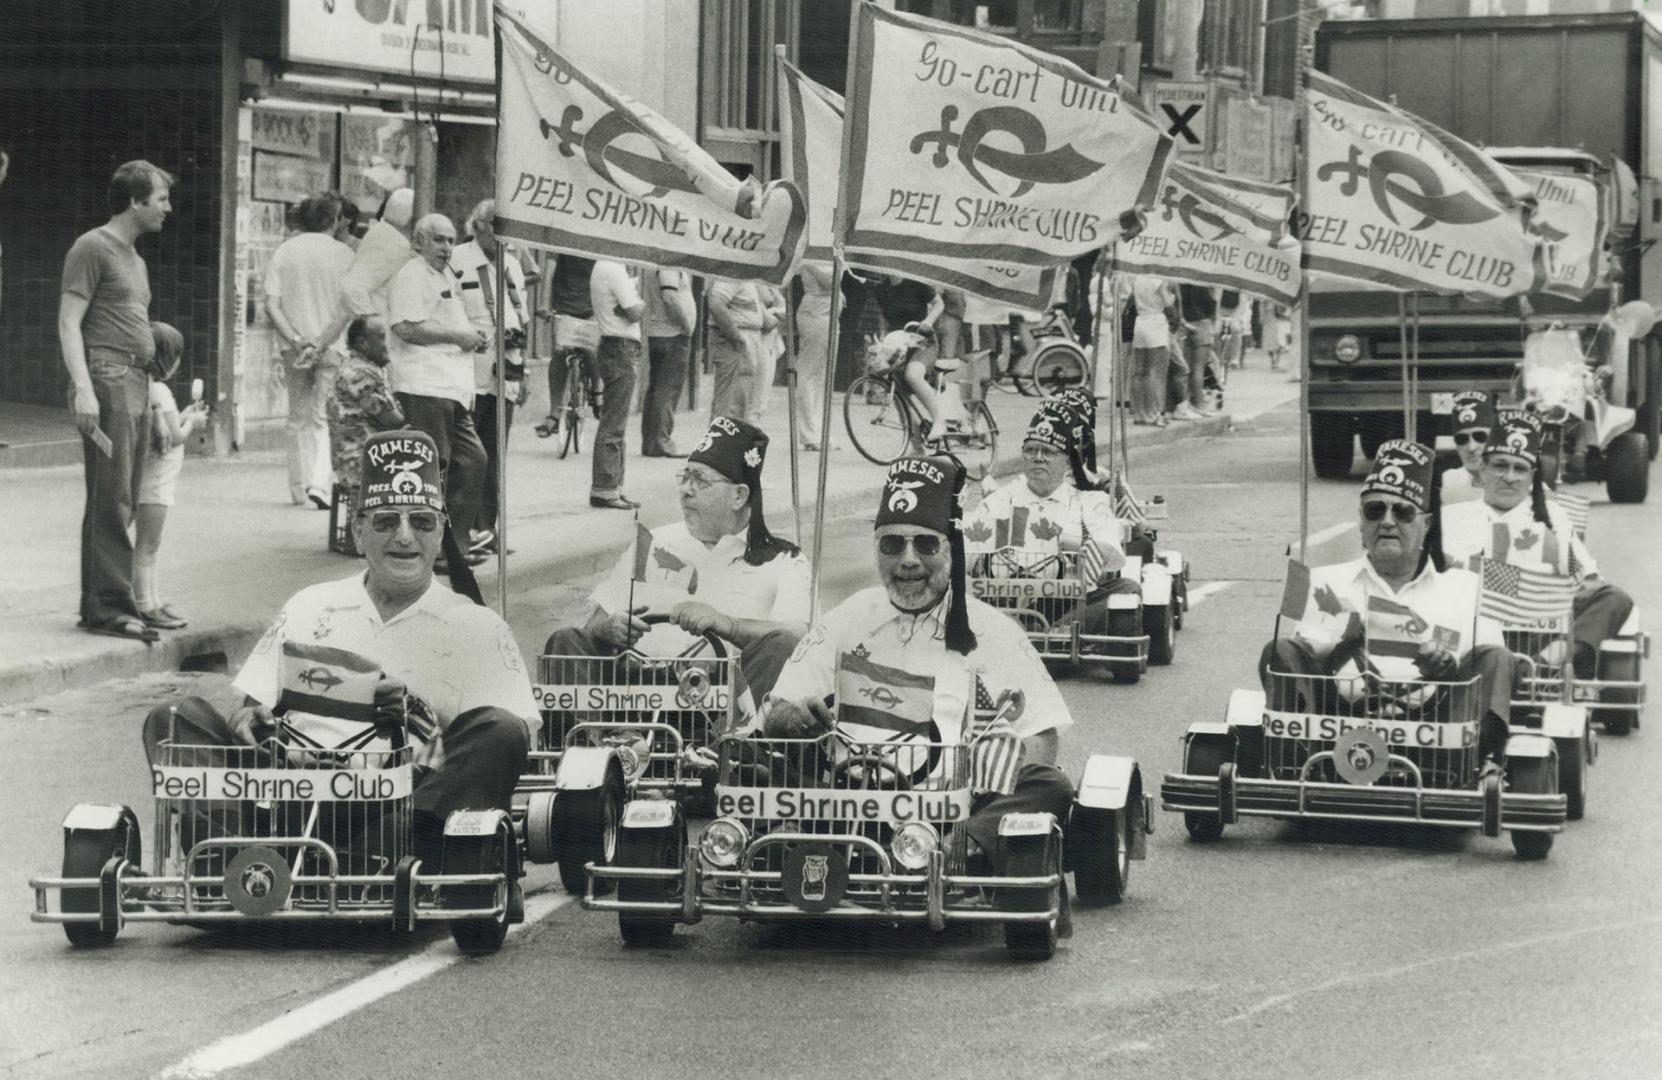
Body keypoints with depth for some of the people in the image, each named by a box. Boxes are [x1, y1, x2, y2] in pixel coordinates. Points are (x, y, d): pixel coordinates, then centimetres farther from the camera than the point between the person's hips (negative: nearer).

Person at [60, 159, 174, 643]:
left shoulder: (134, 259, 24)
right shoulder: (92, 248, -4)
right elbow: (69, 323, -10)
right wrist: (83, 388, -19)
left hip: (136, 384, 9)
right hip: (106, 377, -9)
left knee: (120, 502, 9)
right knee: (111, 499, -11)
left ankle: (98, 606, 13)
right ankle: (109, 607, -12)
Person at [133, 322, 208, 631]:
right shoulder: (159, 392, -17)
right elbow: (174, 437, -18)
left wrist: (184, 417, 18)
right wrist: (192, 423, 0)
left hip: (150, 480, 10)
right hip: (155, 480, -10)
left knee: (148, 546, 16)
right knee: (146, 545, -6)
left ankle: (153, 601, 23)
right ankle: (146, 606, -4)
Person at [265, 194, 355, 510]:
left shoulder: (283, 252, 5)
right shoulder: (342, 253, -2)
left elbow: (271, 304, -5)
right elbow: (347, 308, -11)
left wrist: (295, 339, -10)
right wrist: (322, 343, -12)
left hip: (294, 348, 2)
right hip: (333, 348, -2)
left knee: (299, 419, 13)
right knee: (325, 418, 0)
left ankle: (299, 489, 16)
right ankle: (320, 484, -18)